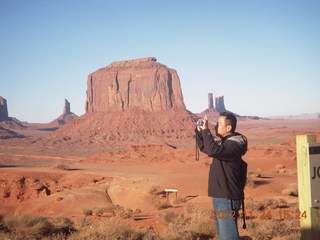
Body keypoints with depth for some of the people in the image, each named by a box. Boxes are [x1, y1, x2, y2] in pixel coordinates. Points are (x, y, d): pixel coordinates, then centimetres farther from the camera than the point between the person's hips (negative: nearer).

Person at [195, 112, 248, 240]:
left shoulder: (233, 144, -18)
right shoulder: (224, 143, 13)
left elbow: (212, 151, -33)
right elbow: (204, 147, 26)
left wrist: (206, 130, -24)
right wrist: (199, 131, 10)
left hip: (227, 199, -10)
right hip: (220, 197, 10)